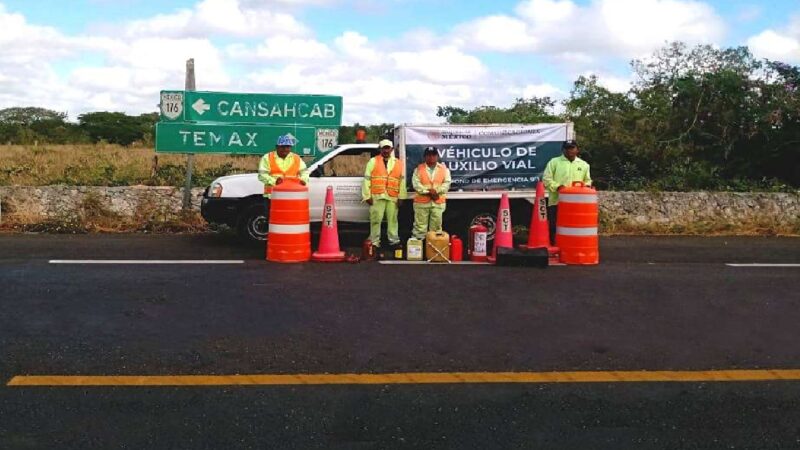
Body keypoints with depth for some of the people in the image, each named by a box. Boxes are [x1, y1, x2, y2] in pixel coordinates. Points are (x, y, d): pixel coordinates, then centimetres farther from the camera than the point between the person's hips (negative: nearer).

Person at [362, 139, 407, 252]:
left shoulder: (398, 163, 12)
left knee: (392, 220, 6)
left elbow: (402, 181, 10)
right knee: (375, 220, -3)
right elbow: (367, 179, 0)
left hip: (393, 197, 2)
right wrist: (367, 196, -6)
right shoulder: (373, 161, 4)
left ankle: (394, 241, 14)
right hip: (377, 196, -2)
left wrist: (401, 197, 4)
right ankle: (374, 243, 3)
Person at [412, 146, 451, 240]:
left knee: (436, 226, 5)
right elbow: (416, 184, -7)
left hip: (438, 202, 1)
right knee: (420, 226, 0)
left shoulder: (444, 169, 7)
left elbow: (447, 183, -3)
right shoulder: (419, 169, 4)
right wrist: (429, 192, -16)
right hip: (421, 202, -1)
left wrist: (436, 191, -17)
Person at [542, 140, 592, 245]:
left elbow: (588, 180, 23)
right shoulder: (554, 162, 5)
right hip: (556, 202, -3)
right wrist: (557, 186, -17)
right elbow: (546, 179, -1)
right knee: (554, 227, -2)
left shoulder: (584, 164, 16)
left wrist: (587, 186, -1)